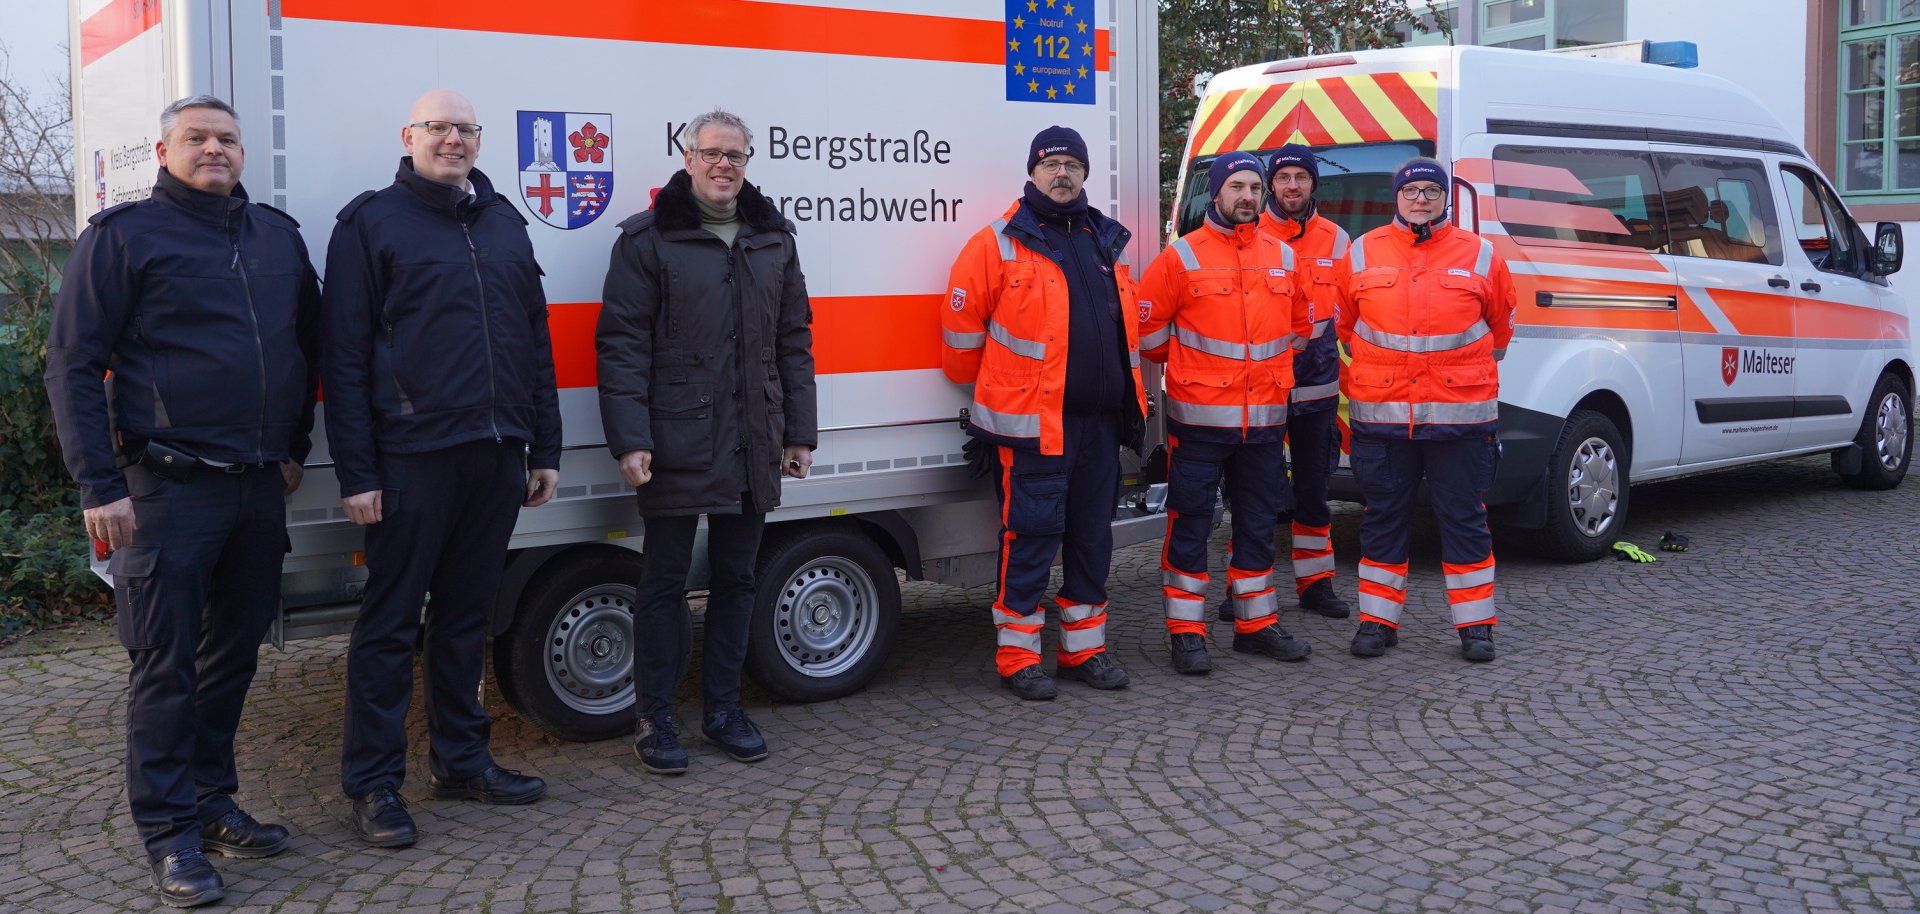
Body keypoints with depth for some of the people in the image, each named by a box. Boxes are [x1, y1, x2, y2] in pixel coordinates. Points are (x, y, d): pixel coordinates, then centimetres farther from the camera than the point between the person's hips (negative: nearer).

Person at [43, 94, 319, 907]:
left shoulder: (278, 236, 13)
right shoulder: (124, 234, -3)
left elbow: (307, 346, 23)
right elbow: (72, 365, -6)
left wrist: (293, 447, 17)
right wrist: (100, 486, -12)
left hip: (259, 486, 6)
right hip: (170, 488, -5)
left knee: (234, 653, 13)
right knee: (165, 664, -2)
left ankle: (212, 803, 26)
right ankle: (171, 836, 5)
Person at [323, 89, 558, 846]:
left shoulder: (503, 222, 15)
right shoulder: (371, 222, -1)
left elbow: (535, 341, 18)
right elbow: (346, 357, -5)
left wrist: (544, 449, 13)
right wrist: (356, 472, -11)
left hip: (496, 455, 5)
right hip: (411, 457, -5)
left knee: (466, 615, 14)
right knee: (390, 623, 1)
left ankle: (460, 760, 25)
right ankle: (373, 784, 9)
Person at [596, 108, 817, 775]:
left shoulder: (773, 238, 12)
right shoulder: (648, 239, -3)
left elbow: (794, 341, 15)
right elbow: (621, 344, -7)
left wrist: (799, 433, 11)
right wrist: (629, 439, -15)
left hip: (753, 448, 5)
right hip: (675, 445, -5)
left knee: (735, 580, 13)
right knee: (665, 583, 4)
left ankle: (723, 708, 25)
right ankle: (656, 720, 14)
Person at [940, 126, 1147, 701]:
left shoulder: (1107, 243, 15)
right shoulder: (999, 244, -5)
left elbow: (1130, 324, 24)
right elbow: (961, 326, -4)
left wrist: (1127, 396, 20)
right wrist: (984, 389, 4)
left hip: (1100, 421, 6)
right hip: (1030, 424, -6)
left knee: (1092, 539, 12)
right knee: (1030, 538, -3)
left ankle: (1083, 648, 23)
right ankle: (1018, 656, 7)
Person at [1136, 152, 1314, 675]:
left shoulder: (1283, 258, 9)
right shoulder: (1183, 257, -5)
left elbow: (1300, 327, 21)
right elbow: (1149, 328, 0)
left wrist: (1272, 370, 16)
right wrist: (1187, 367, 8)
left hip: (1266, 420, 5)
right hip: (1199, 418, -5)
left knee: (1258, 524, 13)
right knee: (1190, 526, -1)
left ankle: (1256, 625, 25)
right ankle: (1186, 633, 7)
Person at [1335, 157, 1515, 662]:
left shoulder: (1480, 255, 4)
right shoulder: (1361, 254, 5)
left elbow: (1499, 327, 16)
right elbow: (1343, 325, 16)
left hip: (1460, 414, -1)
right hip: (1380, 414, 1)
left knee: (1464, 520, 5)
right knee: (1384, 520, 8)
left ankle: (1475, 625, 15)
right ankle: (1378, 621, 18)